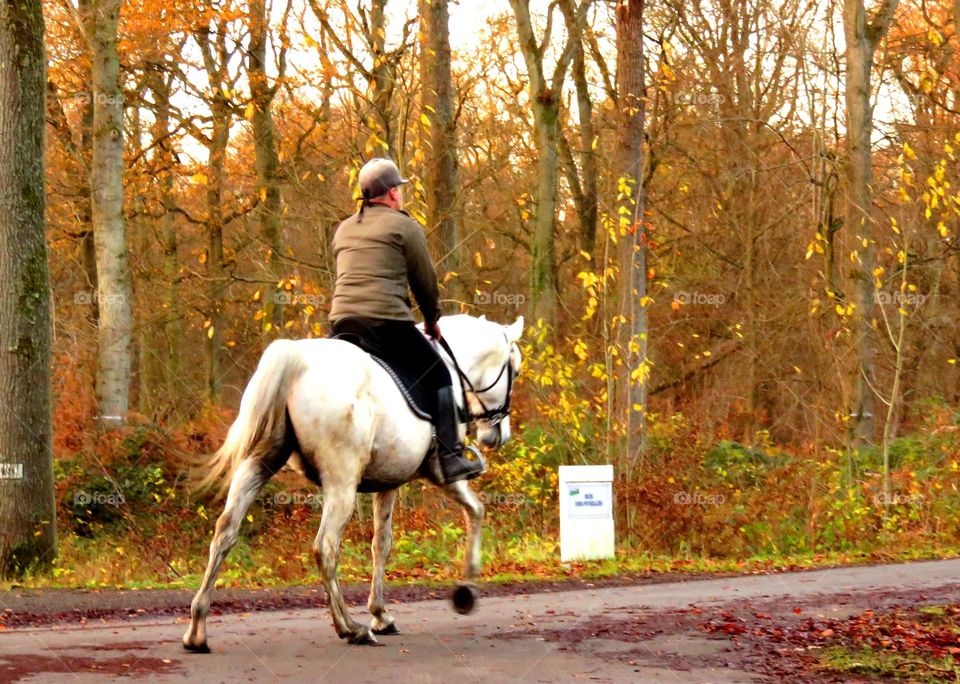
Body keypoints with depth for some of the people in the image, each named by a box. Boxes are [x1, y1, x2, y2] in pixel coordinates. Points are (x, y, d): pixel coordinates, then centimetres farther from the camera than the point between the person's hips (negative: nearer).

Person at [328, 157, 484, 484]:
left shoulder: (343, 230, 23)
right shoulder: (404, 226, 3)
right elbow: (425, 279, 7)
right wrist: (432, 319, 21)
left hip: (342, 322, 6)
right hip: (387, 320, -6)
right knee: (438, 376, 4)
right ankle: (451, 458, -5)